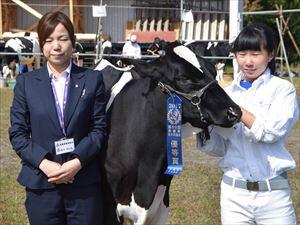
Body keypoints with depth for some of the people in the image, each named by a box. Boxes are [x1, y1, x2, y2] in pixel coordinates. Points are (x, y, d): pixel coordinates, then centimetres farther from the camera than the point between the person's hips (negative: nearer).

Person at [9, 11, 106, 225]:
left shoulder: (92, 79, 4)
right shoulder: (26, 82, 5)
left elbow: (99, 128, 1)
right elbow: (17, 133, 3)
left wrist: (77, 162, -13)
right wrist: (44, 163, -12)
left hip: (85, 183, 0)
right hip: (41, 185, 1)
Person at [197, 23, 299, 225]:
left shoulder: (283, 89, -2)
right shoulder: (228, 93, 7)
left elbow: (273, 131, -17)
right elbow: (219, 147, 8)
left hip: (273, 193, -3)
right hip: (233, 192, 3)